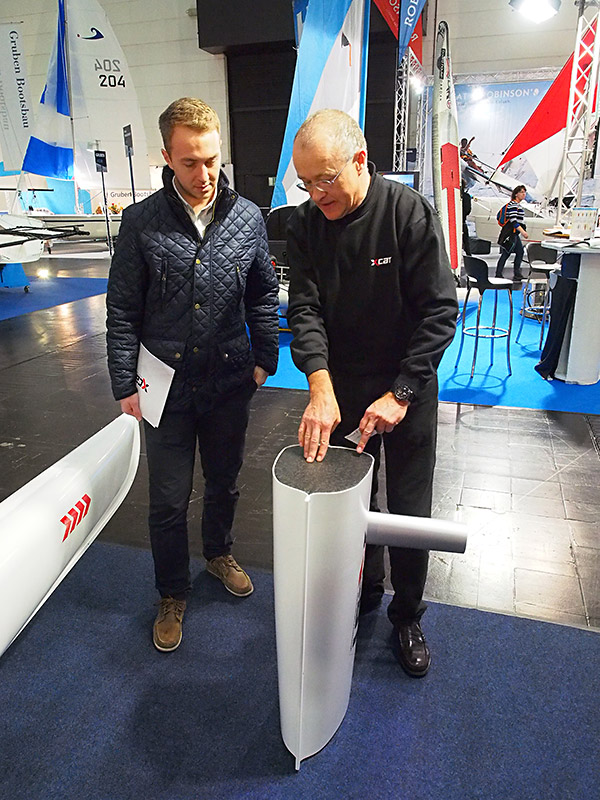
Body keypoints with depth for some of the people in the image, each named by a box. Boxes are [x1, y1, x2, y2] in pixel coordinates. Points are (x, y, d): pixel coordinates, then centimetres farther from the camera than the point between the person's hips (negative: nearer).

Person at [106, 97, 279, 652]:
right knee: (169, 501, 8)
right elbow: (123, 311, -2)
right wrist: (125, 384, -4)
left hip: (230, 382, 2)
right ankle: (173, 595, 32)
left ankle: (219, 553, 49)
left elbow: (263, 296, 9)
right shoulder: (142, 221, -6)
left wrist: (265, 358, 4)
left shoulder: (247, 218, -1)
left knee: (225, 482, 20)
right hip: (167, 385, -2)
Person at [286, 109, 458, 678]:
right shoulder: (305, 225, -4)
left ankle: (407, 617, 31)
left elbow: (440, 311, -15)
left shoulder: (410, 214, -14)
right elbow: (304, 308, -12)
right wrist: (321, 386, -28)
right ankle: (364, 593, 41)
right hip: (340, 390, 3)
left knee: (410, 514, 6)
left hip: (408, 391, -2)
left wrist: (400, 395, -20)